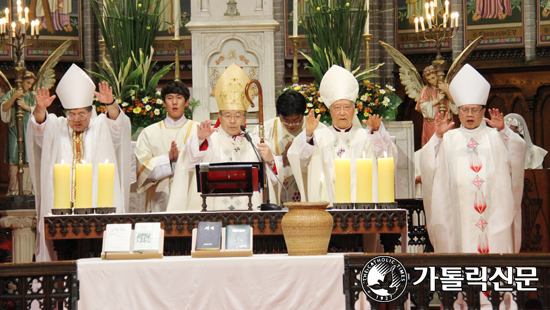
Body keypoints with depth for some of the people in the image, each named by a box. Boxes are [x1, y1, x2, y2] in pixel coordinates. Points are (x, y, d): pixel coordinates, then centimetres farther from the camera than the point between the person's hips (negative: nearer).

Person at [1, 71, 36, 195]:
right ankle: (14, 189, -6)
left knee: (28, 160, -7)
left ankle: (27, 189, -5)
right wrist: (14, 97, -13)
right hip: (14, 128, -1)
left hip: (29, 128, 1)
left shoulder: (32, 95, 14)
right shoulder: (12, 93, 10)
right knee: (14, 159, -7)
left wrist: (25, 106, -9)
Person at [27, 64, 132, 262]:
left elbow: (116, 123, -7)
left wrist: (110, 105, -29)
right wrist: (40, 110, -29)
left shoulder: (101, 128, 11)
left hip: (98, 206, 0)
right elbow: (39, 128, -7)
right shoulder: (56, 129, 11)